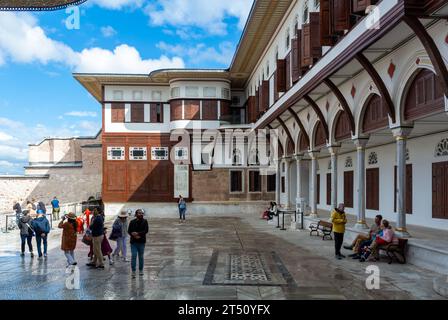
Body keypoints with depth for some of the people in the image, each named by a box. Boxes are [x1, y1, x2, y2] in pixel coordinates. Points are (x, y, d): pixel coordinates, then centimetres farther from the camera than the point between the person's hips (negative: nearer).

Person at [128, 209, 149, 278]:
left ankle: (141, 270, 22)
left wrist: (137, 233, -19)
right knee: (134, 256, -7)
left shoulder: (145, 222, 0)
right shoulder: (132, 222, 3)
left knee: (141, 256, 9)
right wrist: (134, 236, -15)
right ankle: (133, 271, -2)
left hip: (141, 242, 0)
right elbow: (129, 231, 0)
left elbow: (146, 230, -11)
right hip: (133, 242, 0)